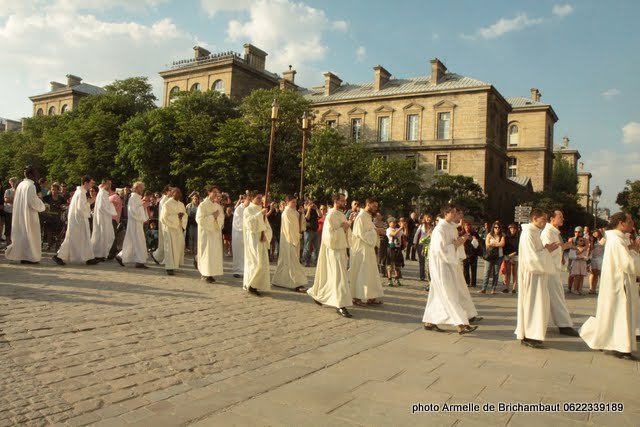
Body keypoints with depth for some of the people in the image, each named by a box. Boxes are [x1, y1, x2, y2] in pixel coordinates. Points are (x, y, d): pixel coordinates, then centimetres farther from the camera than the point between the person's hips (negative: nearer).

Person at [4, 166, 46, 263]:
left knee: (21, 233, 16)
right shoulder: (31, 185, -15)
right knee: (30, 234, -1)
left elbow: (13, 199, 18)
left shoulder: (20, 184, 9)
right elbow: (32, 201, -20)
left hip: (19, 214, 8)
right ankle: (29, 257, 2)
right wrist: (41, 205, -3)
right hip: (29, 213, -8)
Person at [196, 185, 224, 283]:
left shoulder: (218, 205, 10)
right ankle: (205, 274, 4)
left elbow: (222, 218, 15)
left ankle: (210, 273, 12)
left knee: (215, 253, 4)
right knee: (207, 253, -4)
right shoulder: (203, 205, -9)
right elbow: (199, 220, -16)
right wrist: (212, 216, -18)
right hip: (206, 232, -6)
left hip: (216, 232, 6)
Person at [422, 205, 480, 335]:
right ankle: (461, 325, -6)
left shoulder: (451, 228, 12)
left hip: (450, 265, 9)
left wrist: (460, 241, 2)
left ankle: (429, 322, 21)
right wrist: (456, 244, -18)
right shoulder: (440, 229, -17)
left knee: (439, 296, 13)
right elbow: (441, 249, -24)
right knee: (450, 296, -7)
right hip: (442, 266, -9)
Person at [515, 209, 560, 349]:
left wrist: (547, 249, 4)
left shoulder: (535, 233, 14)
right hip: (532, 274, -10)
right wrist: (547, 250, -12)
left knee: (535, 304, 14)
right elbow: (532, 257, -22)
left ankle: (528, 335, 21)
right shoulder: (528, 234, -17)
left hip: (538, 273, 10)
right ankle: (529, 337, 2)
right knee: (532, 304, -5)